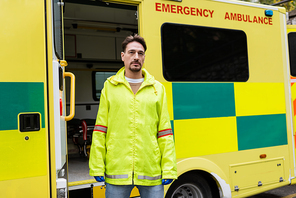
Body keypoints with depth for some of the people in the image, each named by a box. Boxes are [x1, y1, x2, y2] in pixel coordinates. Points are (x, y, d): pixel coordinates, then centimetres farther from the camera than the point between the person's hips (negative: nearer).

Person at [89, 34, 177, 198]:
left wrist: (168, 169, 0)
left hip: (151, 171, 1)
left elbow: (165, 132, 5)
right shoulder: (109, 86, 6)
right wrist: (97, 167, 0)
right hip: (117, 170, 0)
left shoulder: (157, 88, 7)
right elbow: (100, 130, 4)